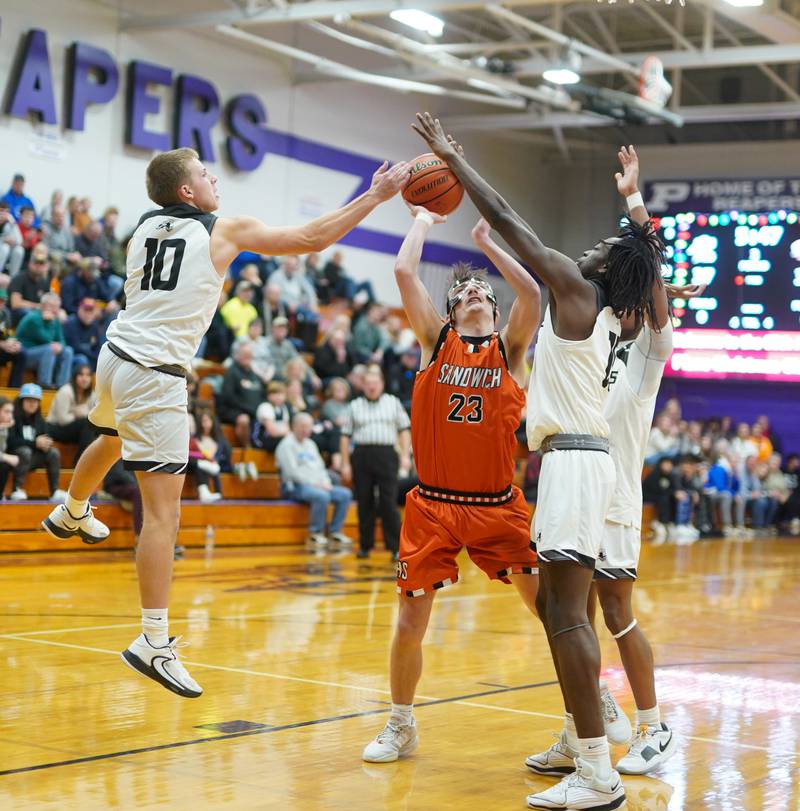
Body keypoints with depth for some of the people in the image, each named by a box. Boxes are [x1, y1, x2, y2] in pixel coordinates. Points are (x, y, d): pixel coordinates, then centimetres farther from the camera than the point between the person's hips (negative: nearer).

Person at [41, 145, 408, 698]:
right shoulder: (226, 230, -6)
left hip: (116, 357, 8)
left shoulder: (144, 228, 11)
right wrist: (376, 196, 5)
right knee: (164, 512, -9)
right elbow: (314, 239, -4)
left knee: (113, 440, 40)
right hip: (157, 377, -8)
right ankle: (155, 642, -12)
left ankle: (71, 514, 66)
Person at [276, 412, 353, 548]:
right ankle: (315, 533, -21)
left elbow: (320, 467, 22)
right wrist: (314, 483, -17)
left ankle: (334, 531, -7)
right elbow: (292, 471, -14)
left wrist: (326, 482, 2)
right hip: (295, 487, -8)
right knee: (322, 496, -35)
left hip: (318, 485, 8)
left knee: (345, 494, -10)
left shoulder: (310, 444, 22)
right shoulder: (287, 445, -4)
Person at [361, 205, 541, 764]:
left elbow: (531, 293, -12)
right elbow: (404, 272, -5)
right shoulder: (436, 339, 6)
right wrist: (424, 220, 8)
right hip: (434, 505, 0)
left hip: (498, 506, 0)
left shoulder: (510, 347, 6)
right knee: (410, 626, 1)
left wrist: (487, 242, -1)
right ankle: (401, 726, 23)